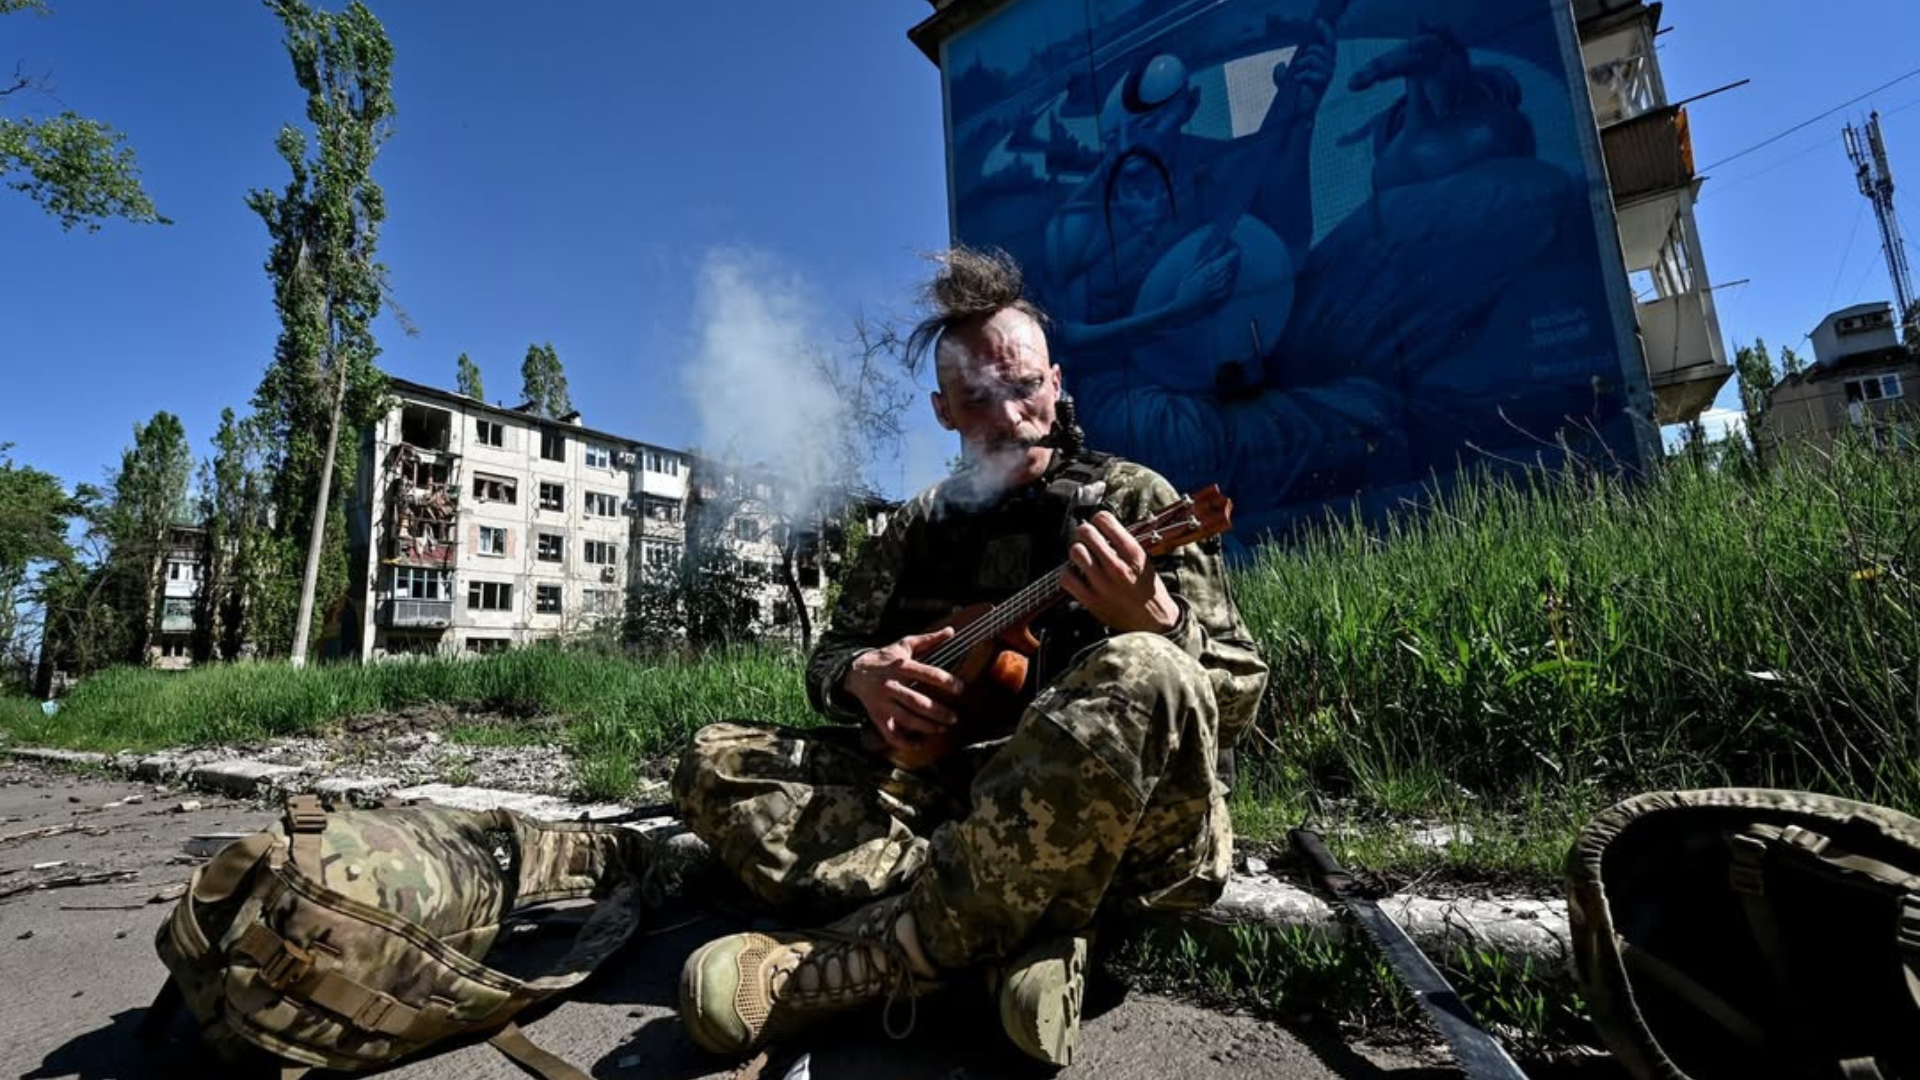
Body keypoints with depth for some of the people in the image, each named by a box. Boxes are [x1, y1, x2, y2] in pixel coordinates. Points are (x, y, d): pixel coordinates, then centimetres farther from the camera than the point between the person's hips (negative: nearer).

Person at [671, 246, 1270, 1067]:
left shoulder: (1131, 499, 2)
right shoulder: (921, 524, 13)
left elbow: (1238, 700, -2)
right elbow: (829, 652, 18)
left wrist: (1152, 622, -25)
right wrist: (863, 676, -8)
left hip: (1115, 827, -3)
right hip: (946, 799, 4)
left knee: (1141, 678, -35)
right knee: (716, 762, -9)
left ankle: (852, 966, -26)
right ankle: (1014, 934, -24)